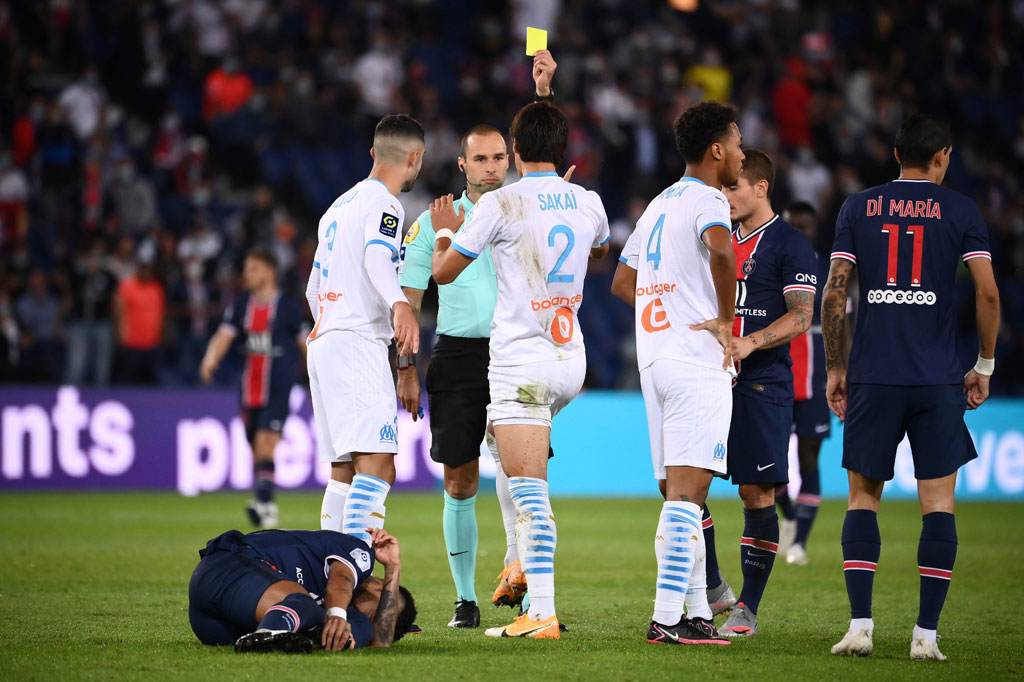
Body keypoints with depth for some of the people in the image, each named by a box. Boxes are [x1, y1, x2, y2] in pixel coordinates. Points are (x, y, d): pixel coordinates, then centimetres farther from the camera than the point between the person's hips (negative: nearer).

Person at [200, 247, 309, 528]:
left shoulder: (289, 306, -2)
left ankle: (263, 500, -25)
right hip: (250, 386, 5)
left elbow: (305, 344, 5)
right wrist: (211, 359, -24)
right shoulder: (241, 305, 8)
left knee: (266, 441, -19)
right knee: (256, 448, 8)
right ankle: (268, 507, 20)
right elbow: (224, 336, -3)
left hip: (278, 384, -5)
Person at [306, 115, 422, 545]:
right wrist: (400, 306, -40)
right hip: (357, 343, -10)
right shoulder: (383, 203, -3)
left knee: (345, 473, 10)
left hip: (322, 339, 10)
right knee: (377, 466, -19)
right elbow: (377, 259, -24)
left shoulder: (339, 206, 24)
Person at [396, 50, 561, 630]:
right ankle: (466, 598, 10)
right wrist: (408, 369, 0)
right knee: (460, 479, 2)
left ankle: (518, 565, -21)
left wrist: (543, 92, -21)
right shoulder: (435, 221, 7)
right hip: (456, 355, 0)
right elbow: (409, 298, 7)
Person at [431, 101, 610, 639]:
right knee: (504, 449, 28)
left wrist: (444, 233, 21)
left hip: (521, 362, -6)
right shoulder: (588, 203, 6)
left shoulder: (500, 204, -10)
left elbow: (443, 271, 0)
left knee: (528, 488, -9)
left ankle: (542, 614, -15)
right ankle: (523, 562, 18)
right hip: (571, 359, 6)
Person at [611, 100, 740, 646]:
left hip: (654, 360, 9)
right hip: (696, 362, -9)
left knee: (677, 493, 11)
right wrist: (725, 319, -18)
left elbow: (622, 283, 25)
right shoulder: (707, 200, -8)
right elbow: (720, 250, -30)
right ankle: (667, 617, -18)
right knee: (687, 493, -12)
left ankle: (697, 613, 14)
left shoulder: (659, 205, 19)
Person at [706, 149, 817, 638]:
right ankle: (712, 589, 12)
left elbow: (801, 316, -11)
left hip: (762, 384, -6)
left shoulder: (790, 245, -4)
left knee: (757, 494, -4)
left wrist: (749, 344, -23)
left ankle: (748, 608, 3)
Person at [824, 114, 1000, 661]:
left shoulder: (858, 208, 7)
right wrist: (985, 364, 9)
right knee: (939, 503, 3)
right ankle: (926, 634, -2)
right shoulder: (961, 211, 3)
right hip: (938, 380, -1)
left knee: (863, 498, 9)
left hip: (871, 378, 1)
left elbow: (833, 294, 2)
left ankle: (860, 625, -2)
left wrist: (834, 369, 9)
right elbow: (987, 293, -2)